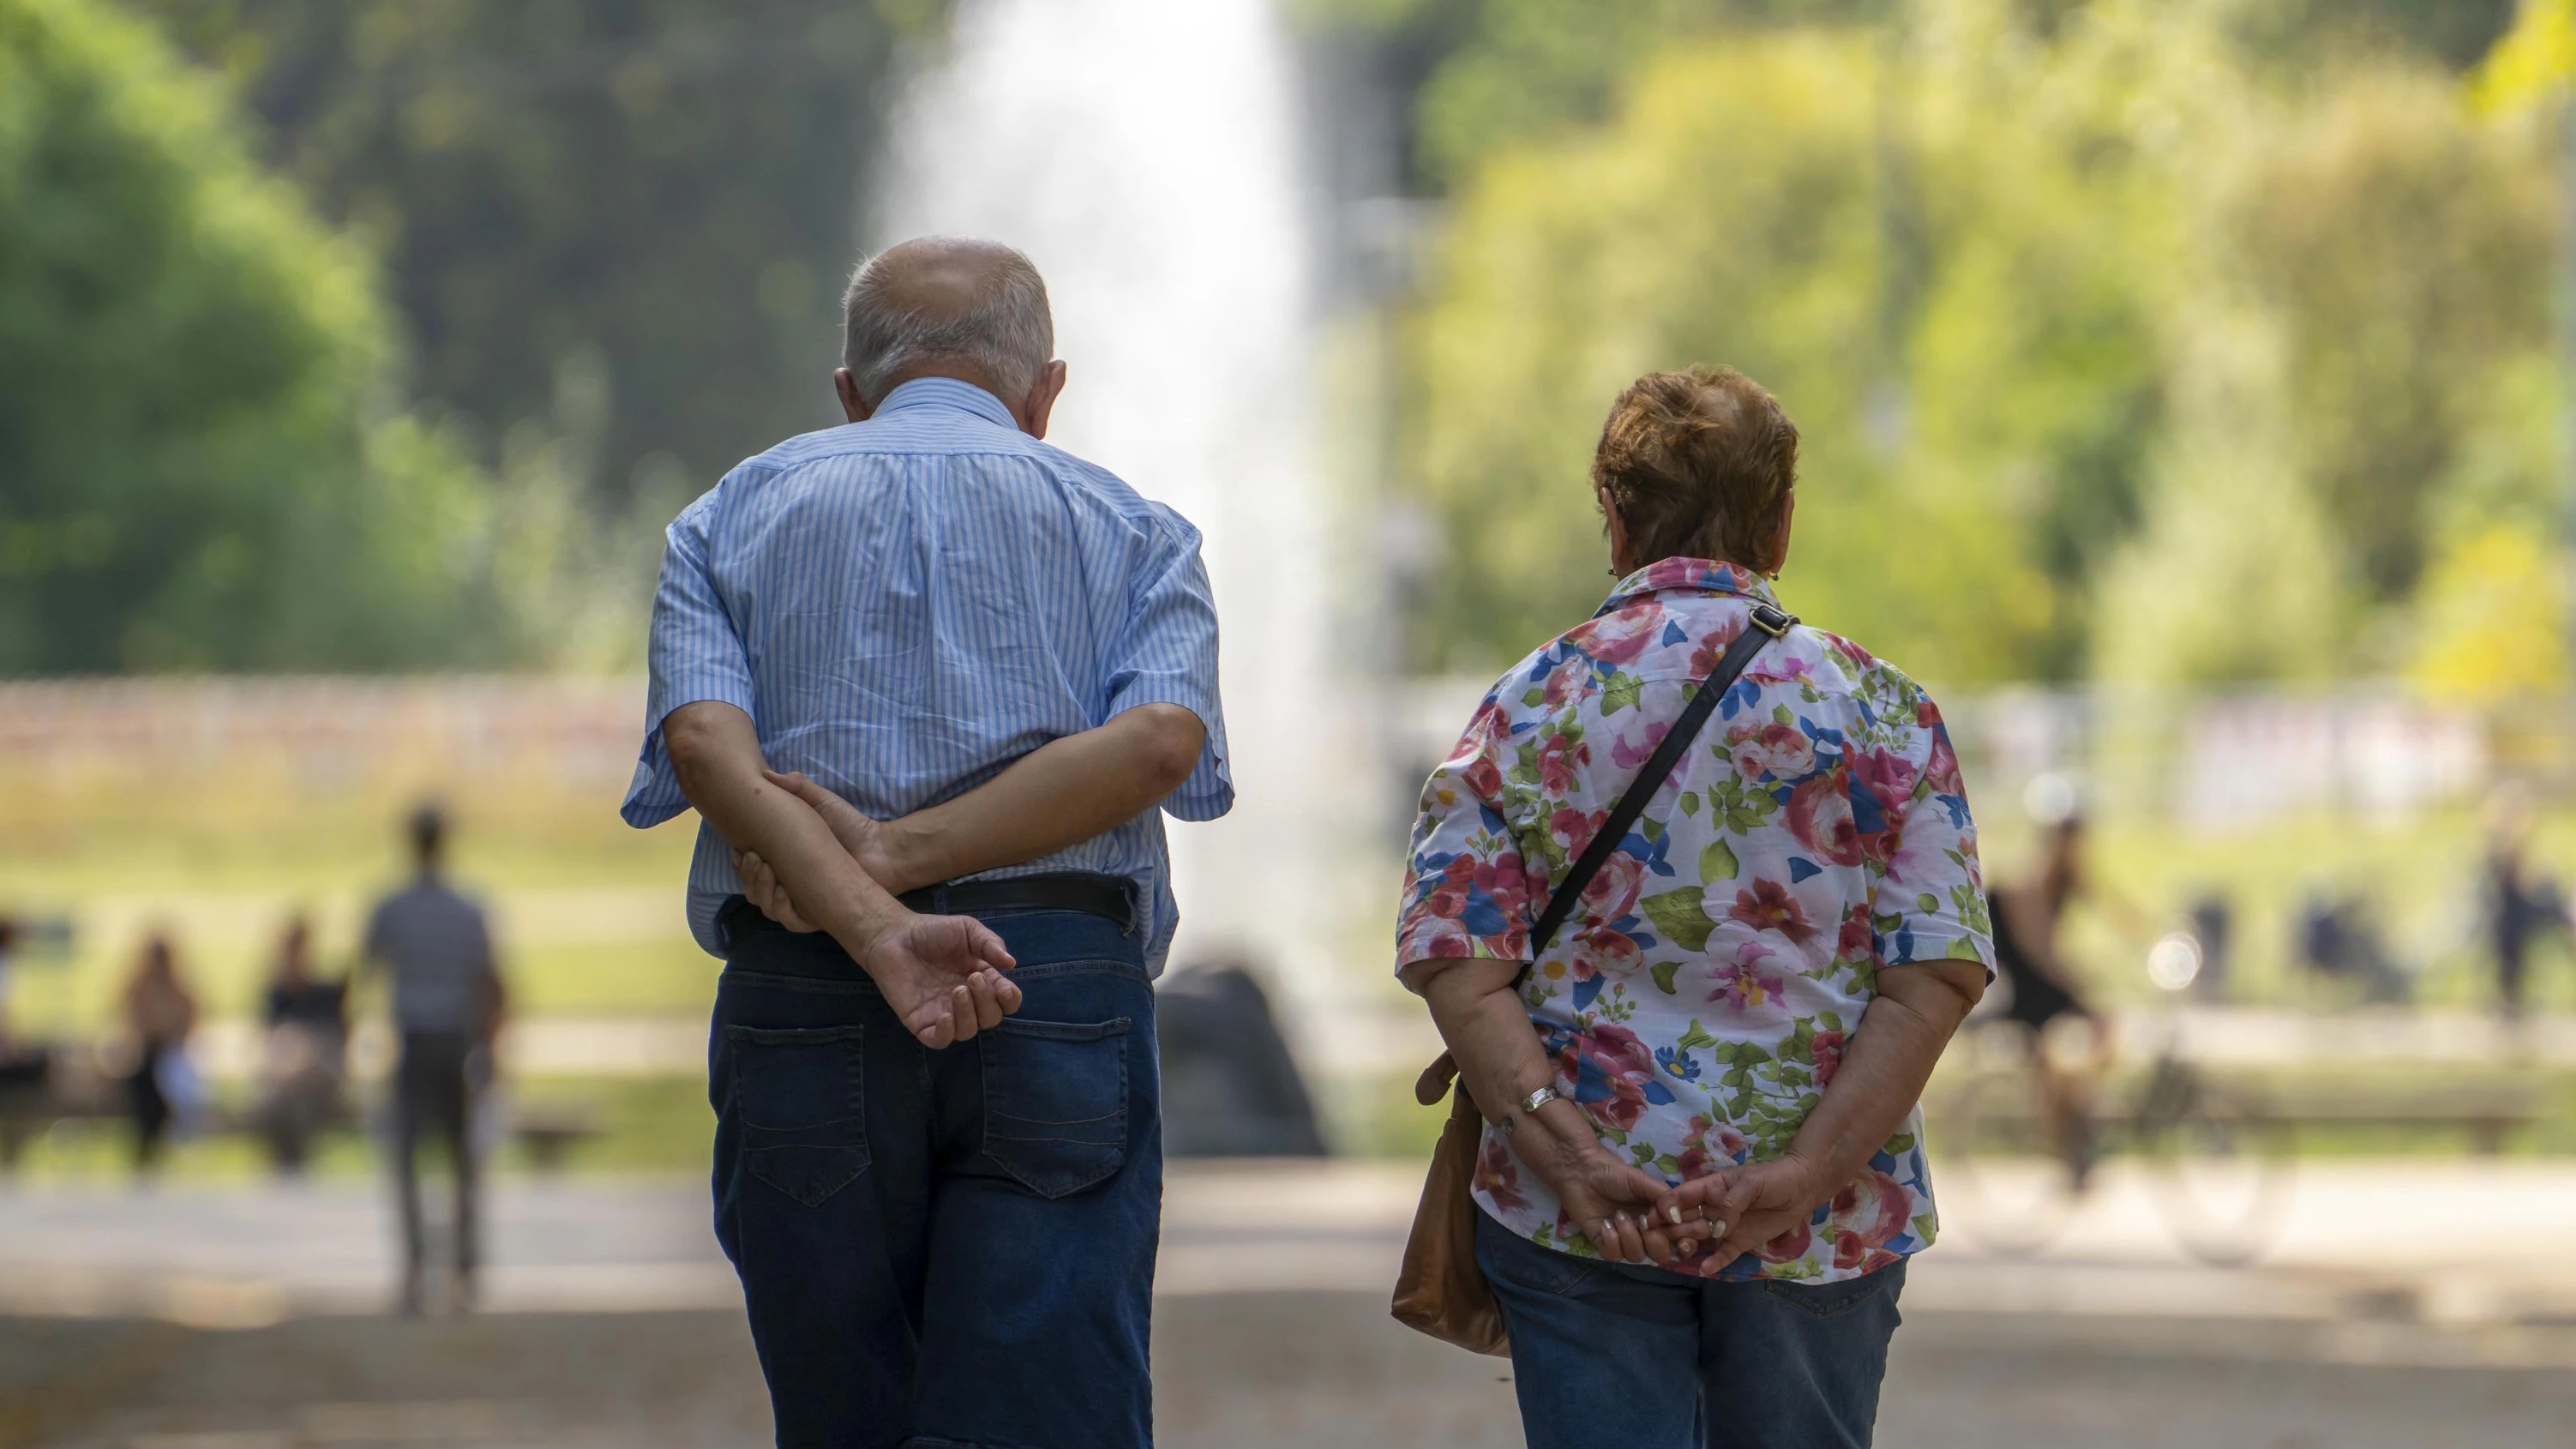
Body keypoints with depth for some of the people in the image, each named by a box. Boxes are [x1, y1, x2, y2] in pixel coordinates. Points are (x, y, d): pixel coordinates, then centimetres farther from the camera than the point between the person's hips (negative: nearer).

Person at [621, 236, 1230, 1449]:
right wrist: (895, 858, -8)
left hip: (798, 1005, 1)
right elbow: (1160, 739, -6)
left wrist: (875, 932, -15)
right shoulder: (1132, 529, 16)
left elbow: (704, 741, -4)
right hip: (1067, 1000, -1)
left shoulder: (729, 518, 18)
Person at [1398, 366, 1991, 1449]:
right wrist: (1810, 1174, -14)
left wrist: (1563, 1151, -14)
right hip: (1827, 1229, 0)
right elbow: (1936, 976, -8)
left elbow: (1454, 957, -8)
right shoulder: (1879, 708, 1)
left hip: (1575, 1217, 0)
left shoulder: (1526, 708, 2)